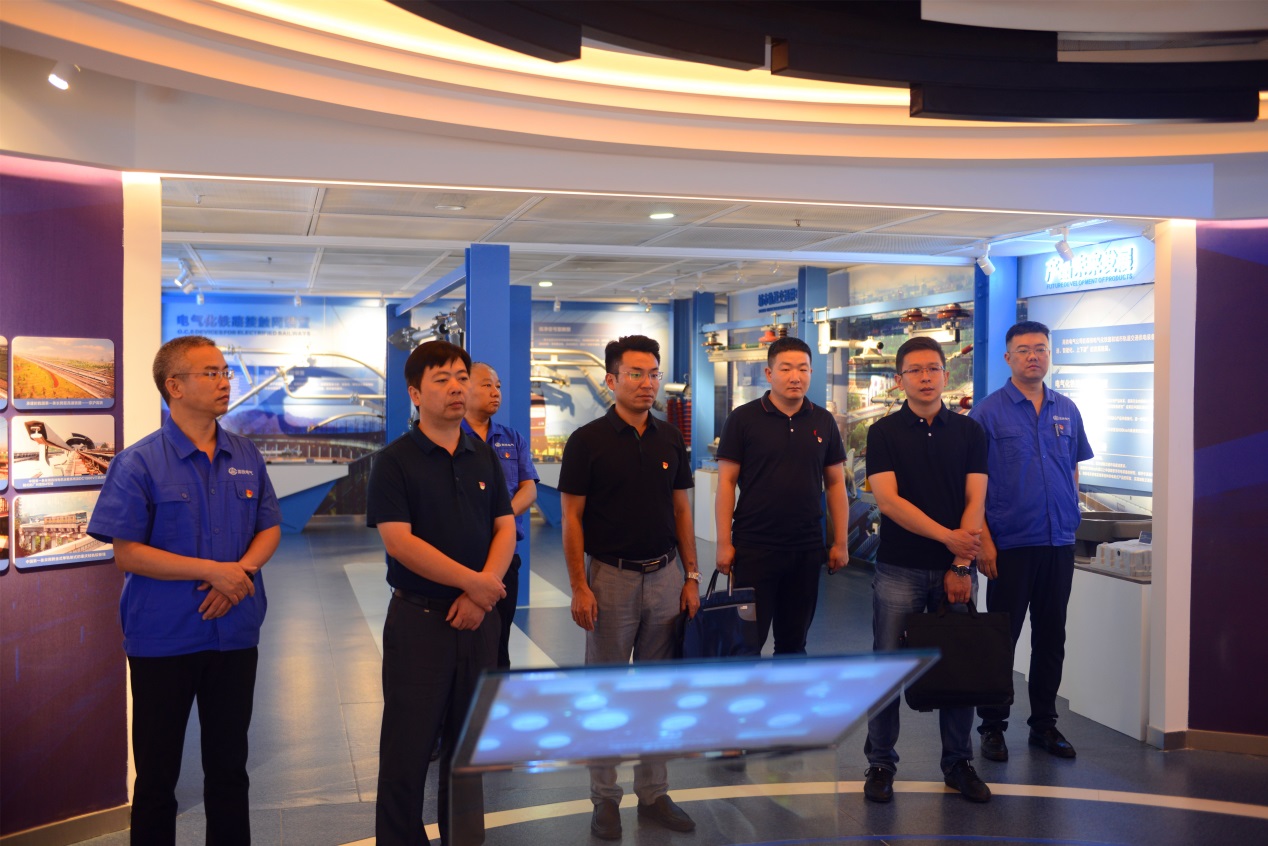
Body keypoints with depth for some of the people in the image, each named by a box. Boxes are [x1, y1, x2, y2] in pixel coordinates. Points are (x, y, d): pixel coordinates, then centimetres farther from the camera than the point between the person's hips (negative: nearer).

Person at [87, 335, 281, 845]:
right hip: (163, 640, -4)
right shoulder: (138, 463, -10)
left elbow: (269, 528, 7)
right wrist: (213, 569, -19)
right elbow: (127, 554, -13)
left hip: (235, 634, 4)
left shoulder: (246, 457, 4)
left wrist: (242, 570, -13)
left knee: (229, 765, 15)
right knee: (157, 771, 11)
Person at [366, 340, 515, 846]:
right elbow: (398, 541, -15)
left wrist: (482, 594, -10)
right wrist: (471, 580, -16)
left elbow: (504, 529, 5)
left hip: (478, 618, 4)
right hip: (419, 618, -4)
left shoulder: (484, 457, 8)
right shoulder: (395, 461, -6)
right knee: (408, 746, 2)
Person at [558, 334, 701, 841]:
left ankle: (653, 793, 24)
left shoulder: (670, 439, 6)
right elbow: (572, 518, -7)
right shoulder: (588, 440, -7)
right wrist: (579, 587, -12)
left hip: (665, 575, 4)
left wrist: (691, 577, 5)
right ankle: (605, 798, 19)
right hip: (611, 576, -4)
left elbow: (681, 511, 10)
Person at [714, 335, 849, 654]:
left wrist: (841, 542, 6)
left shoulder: (823, 421, 6)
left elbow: (835, 483, 10)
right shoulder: (743, 419, -4)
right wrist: (724, 543, -9)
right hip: (753, 547, -3)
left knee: (794, 640, 14)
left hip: (807, 549, 3)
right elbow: (726, 482, -5)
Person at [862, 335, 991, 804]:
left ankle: (958, 762, 22)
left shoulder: (969, 431, 7)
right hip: (899, 570, -2)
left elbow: (975, 501, 1)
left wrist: (961, 565, -9)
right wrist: (948, 536, -16)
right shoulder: (884, 432, 0)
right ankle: (880, 763, 16)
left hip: (955, 569, 2)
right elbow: (888, 500, -10)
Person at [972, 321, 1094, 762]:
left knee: (1051, 638, 12)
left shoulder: (1066, 410, 9)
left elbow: (1073, 471, 17)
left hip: (1059, 543, 5)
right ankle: (992, 727, 16)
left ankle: (1044, 724, 25)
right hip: (1010, 544, -4)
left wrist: (1070, 522, 8)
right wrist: (983, 539, -13)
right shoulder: (989, 411, -6)